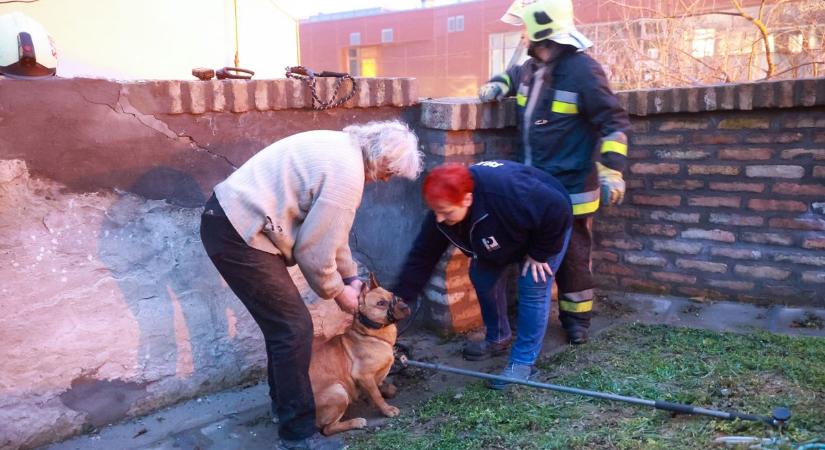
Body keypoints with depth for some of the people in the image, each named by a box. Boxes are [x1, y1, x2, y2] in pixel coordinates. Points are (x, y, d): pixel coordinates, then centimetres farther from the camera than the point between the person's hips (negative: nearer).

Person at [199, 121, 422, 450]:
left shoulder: (343, 148, 11)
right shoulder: (347, 174, -20)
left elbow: (328, 229, 20)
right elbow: (314, 249, -16)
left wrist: (350, 275, 21)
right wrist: (338, 291, 1)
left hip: (231, 216, 11)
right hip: (238, 235, -11)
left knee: (282, 321, 21)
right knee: (294, 328, -4)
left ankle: (283, 401, 38)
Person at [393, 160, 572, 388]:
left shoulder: (507, 191, -46)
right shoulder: (441, 211, -25)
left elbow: (557, 211, -37)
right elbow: (421, 257, -17)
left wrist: (539, 253, -25)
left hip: (548, 226, -6)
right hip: (508, 232, 6)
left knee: (532, 287, -15)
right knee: (482, 276, 3)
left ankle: (523, 362, -3)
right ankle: (498, 339, 25)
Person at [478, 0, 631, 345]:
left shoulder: (582, 70, -17)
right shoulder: (531, 67, 6)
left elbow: (614, 123, -14)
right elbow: (513, 76, 32)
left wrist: (611, 170, -19)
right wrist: (497, 85, 9)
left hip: (570, 187, -7)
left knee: (573, 255, 6)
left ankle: (577, 317, 22)